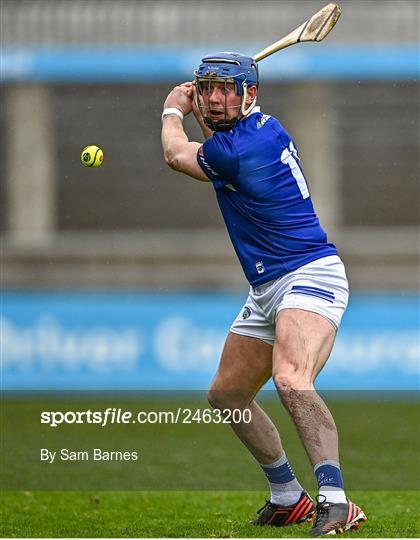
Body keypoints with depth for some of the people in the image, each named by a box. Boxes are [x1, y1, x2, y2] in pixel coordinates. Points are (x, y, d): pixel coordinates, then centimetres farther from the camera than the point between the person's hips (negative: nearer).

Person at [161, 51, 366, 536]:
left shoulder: (238, 150, -19)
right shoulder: (265, 127, 9)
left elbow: (175, 154, 3)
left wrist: (173, 111, 21)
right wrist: (194, 108, 27)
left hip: (310, 276, -11)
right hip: (267, 291, 11)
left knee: (290, 381, -35)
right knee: (226, 395, 18)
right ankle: (288, 498, 29)